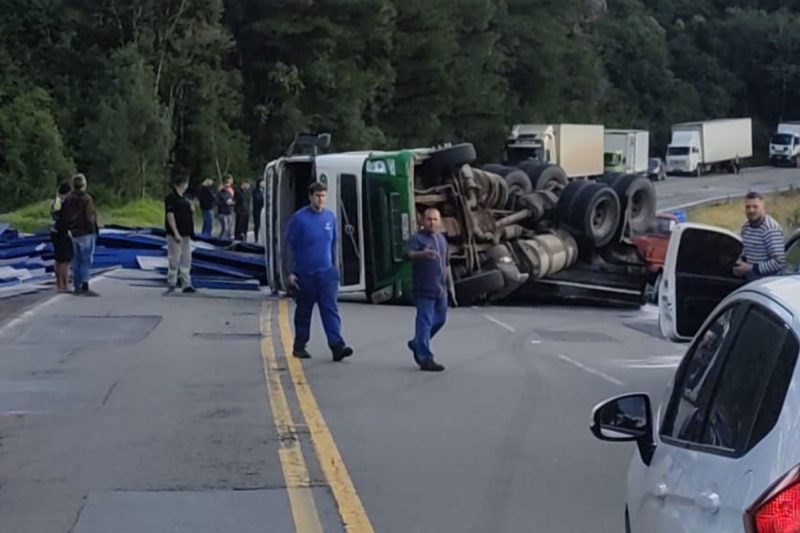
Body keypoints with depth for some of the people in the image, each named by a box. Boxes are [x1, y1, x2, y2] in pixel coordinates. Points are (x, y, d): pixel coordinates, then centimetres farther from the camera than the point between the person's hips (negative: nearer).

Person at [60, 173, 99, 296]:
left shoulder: (68, 198, 5)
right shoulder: (86, 198, -17)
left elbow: (63, 216, 8)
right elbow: (89, 217, -19)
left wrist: (69, 228, 15)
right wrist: (93, 228, -4)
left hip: (74, 234, 7)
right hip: (86, 233, -7)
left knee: (77, 261, 12)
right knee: (87, 260, -5)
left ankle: (77, 287, 15)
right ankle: (85, 287, -10)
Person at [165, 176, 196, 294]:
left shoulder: (185, 199, 15)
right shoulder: (171, 198, -11)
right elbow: (170, 216, -17)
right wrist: (176, 233, -22)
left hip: (186, 235, 8)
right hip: (175, 235, -8)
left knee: (186, 261, 7)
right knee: (174, 260, -3)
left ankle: (186, 285, 10)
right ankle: (171, 284, 8)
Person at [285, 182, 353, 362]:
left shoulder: (330, 217, 4)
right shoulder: (299, 218, -9)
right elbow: (289, 245, -6)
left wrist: (332, 266, 15)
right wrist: (290, 272, -9)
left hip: (326, 273, 3)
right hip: (304, 273, -3)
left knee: (330, 309, -9)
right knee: (303, 311, 9)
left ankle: (337, 346, -17)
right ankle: (299, 347, 21)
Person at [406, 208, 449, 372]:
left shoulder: (441, 238, 15)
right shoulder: (417, 238, -8)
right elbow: (411, 254, -28)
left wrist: (444, 282, 23)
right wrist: (423, 254, -49)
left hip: (440, 288, 8)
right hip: (424, 288, -8)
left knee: (440, 319, 17)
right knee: (425, 322, -10)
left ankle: (417, 344, 35)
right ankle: (425, 359, -10)